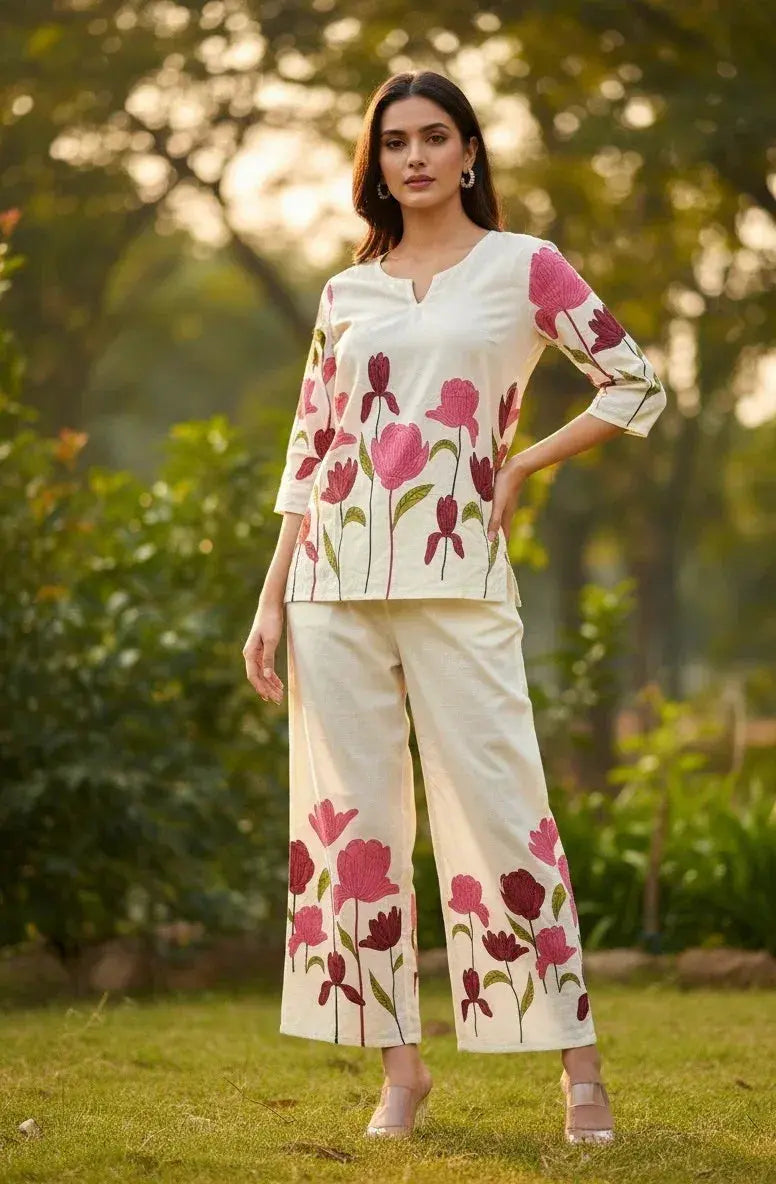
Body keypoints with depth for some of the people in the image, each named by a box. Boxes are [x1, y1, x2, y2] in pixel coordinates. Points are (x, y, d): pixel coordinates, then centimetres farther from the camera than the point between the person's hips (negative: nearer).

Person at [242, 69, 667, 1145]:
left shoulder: (525, 268, 5)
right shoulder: (346, 294, 14)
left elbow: (638, 387, 5)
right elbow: (308, 453, 14)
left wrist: (521, 465, 1)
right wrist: (270, 601, 8)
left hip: (454, 576, -4)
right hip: (336, 580, 4)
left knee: (499, 814, -7)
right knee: (351, 819, 2)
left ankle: (579, 1065, 0)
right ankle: (399, 1065, 11)